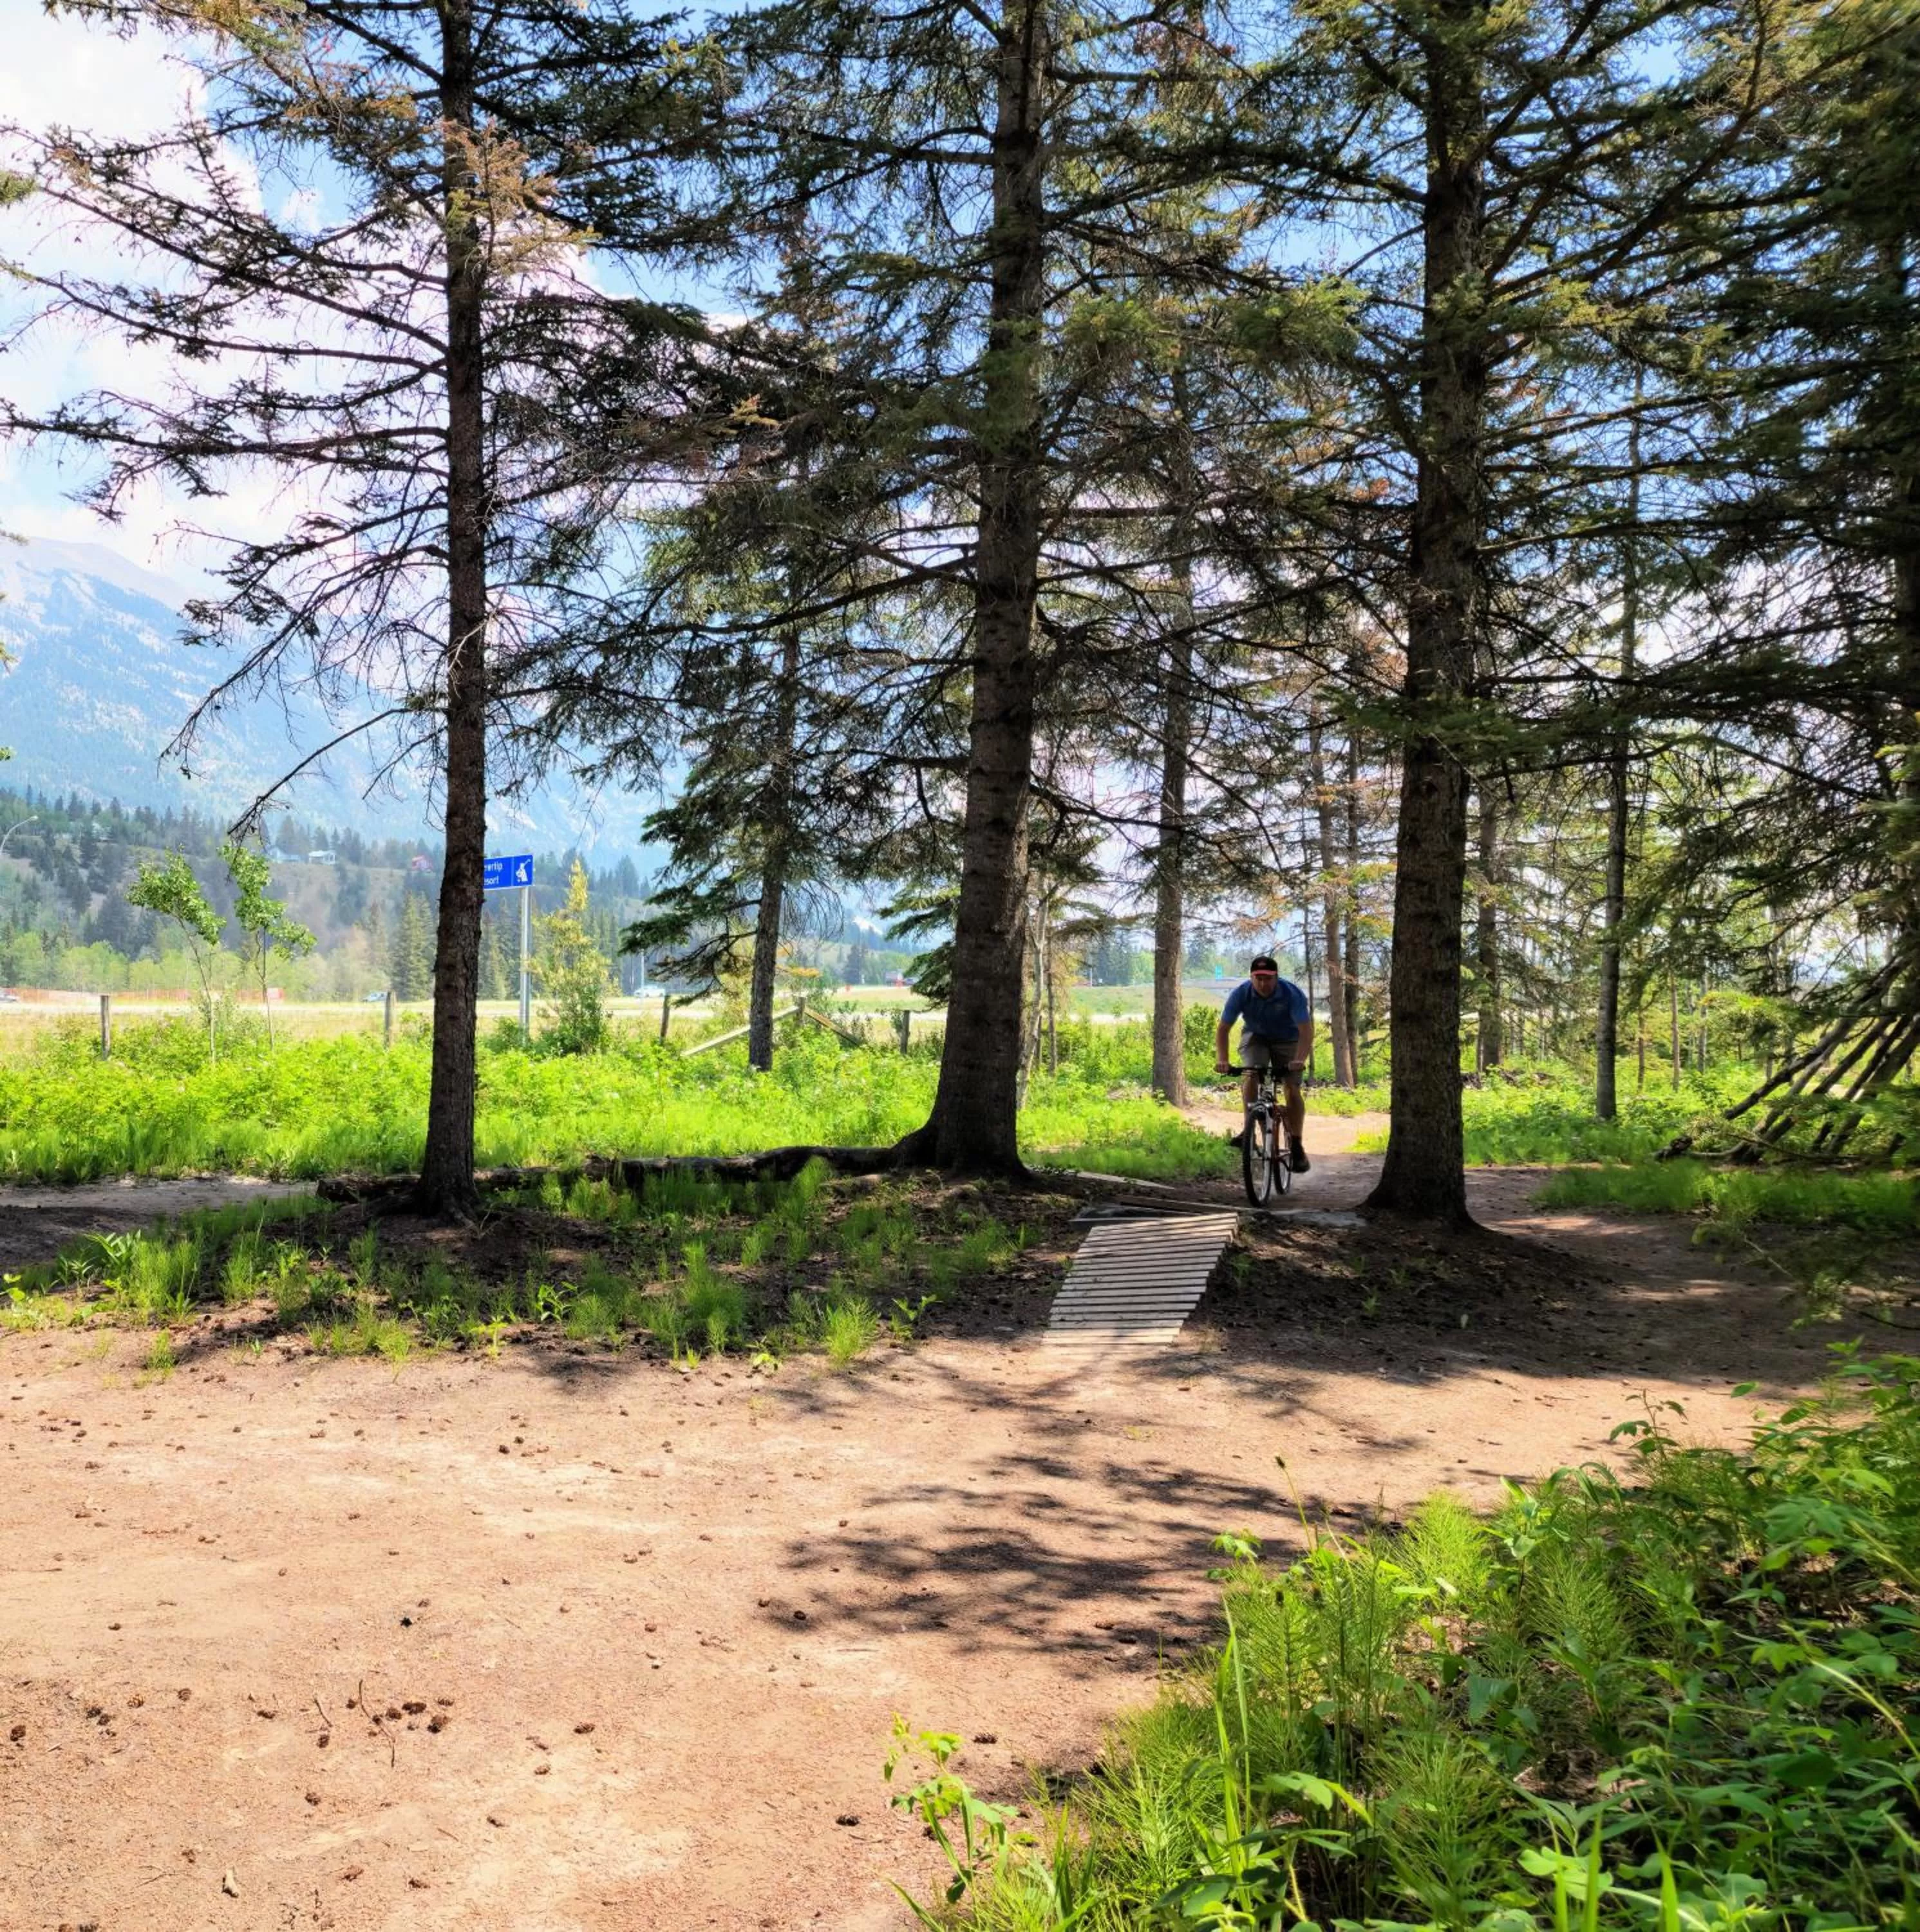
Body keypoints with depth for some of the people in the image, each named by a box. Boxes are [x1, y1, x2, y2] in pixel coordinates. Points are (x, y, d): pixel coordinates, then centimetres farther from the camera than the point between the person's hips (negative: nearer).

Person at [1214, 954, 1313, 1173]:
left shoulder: (1292, 994, -30)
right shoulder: (1241, 994, -25)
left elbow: (1306, 1031, -35)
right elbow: (1223, 1029, -23)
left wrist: (1300, 1059, -51)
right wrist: (1221, 1059, -39)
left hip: (1287, 1040, -1)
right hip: (1255, 1036, 1)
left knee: (1293, 1087, -13)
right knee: (1251, 1074, -27)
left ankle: (1296, 1146, -4)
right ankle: (1247, 1128, -24)